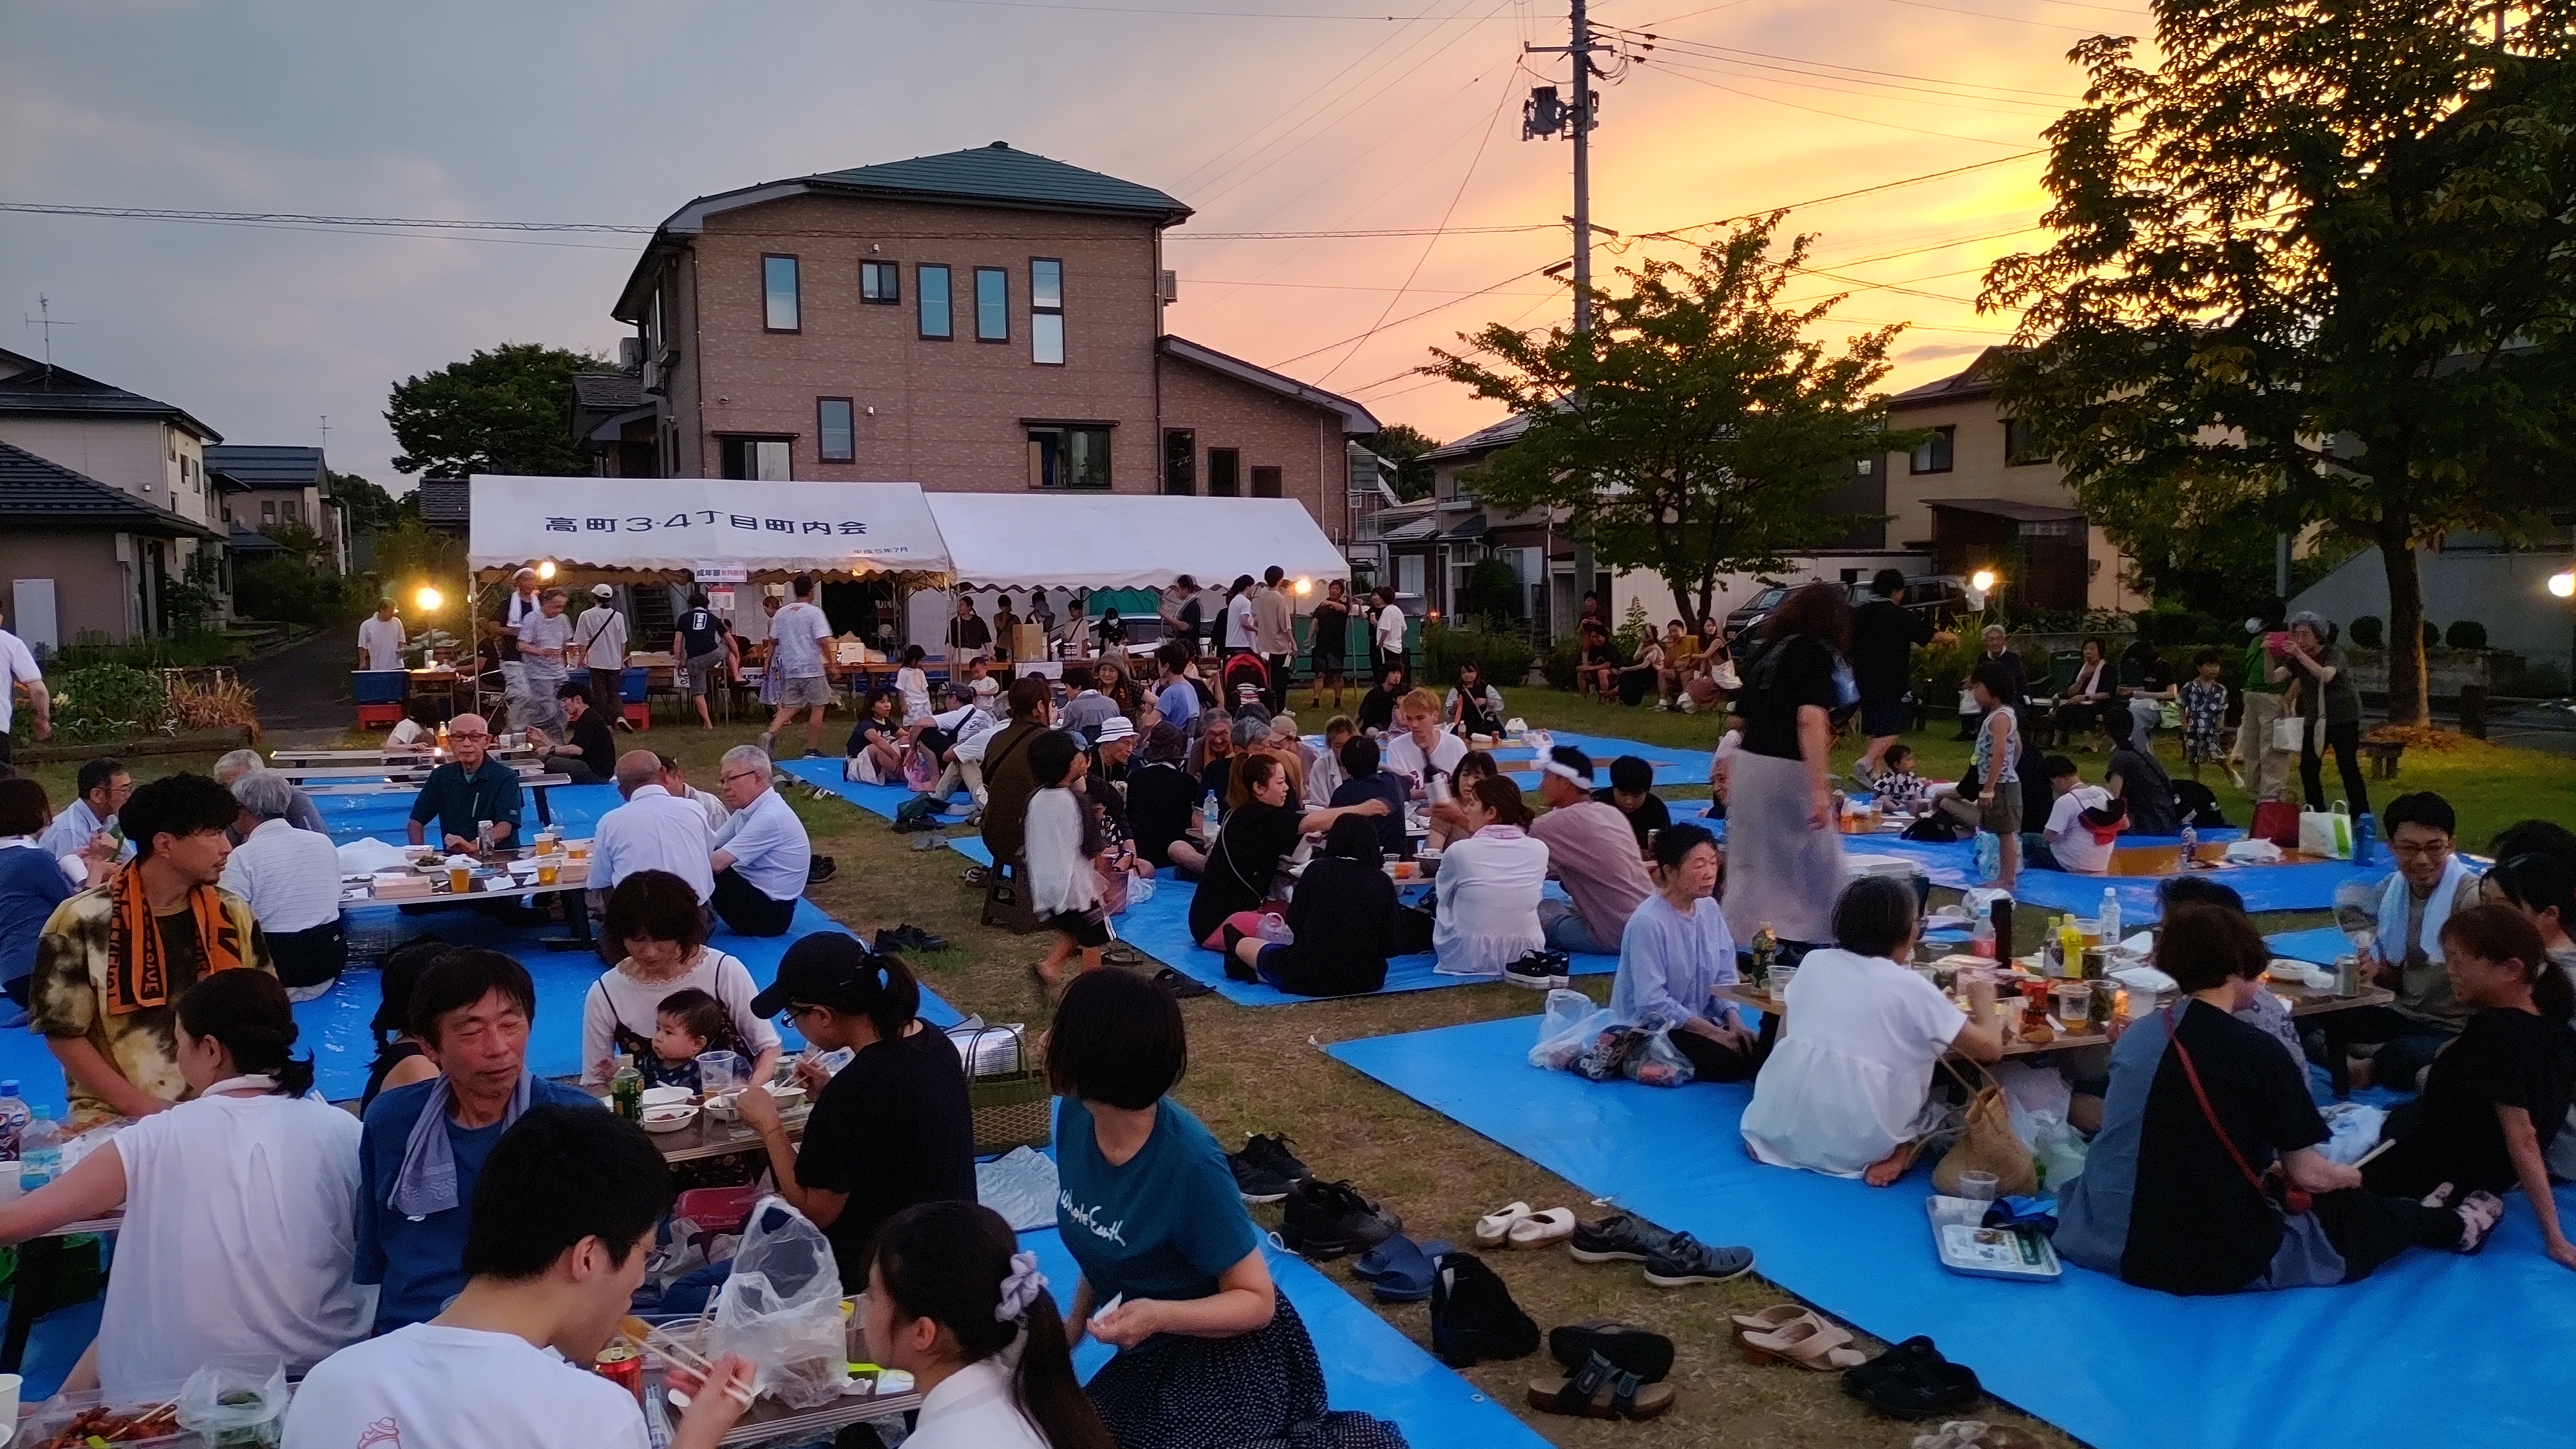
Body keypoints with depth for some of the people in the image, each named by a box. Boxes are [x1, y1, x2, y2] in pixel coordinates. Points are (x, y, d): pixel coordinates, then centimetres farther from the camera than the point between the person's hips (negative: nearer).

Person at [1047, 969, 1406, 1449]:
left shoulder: (1190, 1163, -31)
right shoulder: (1074, 1118, -10)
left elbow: (1257, 1300, -21)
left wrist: (1160, 1316, -36)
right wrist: (1078, 1319, 9)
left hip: (1228, 1355, -8)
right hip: (1154, 1355, 8)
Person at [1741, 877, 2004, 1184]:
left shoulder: (1813, 961, 6)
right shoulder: (1910, 986, -7)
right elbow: (1990, 1049, -1)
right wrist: (1984, 1006, 19)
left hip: (1783, 1127, 3)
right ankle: (1900, 1153, -2)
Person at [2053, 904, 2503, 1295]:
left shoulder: (2136, 1034, 3)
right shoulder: (2261, 1054, -13)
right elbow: (2306, 1175, -4)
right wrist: (2349, 1176, 19)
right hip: (2213, 1262, -6)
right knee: (2356, 1212, 21)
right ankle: (2458, 1225, 48)